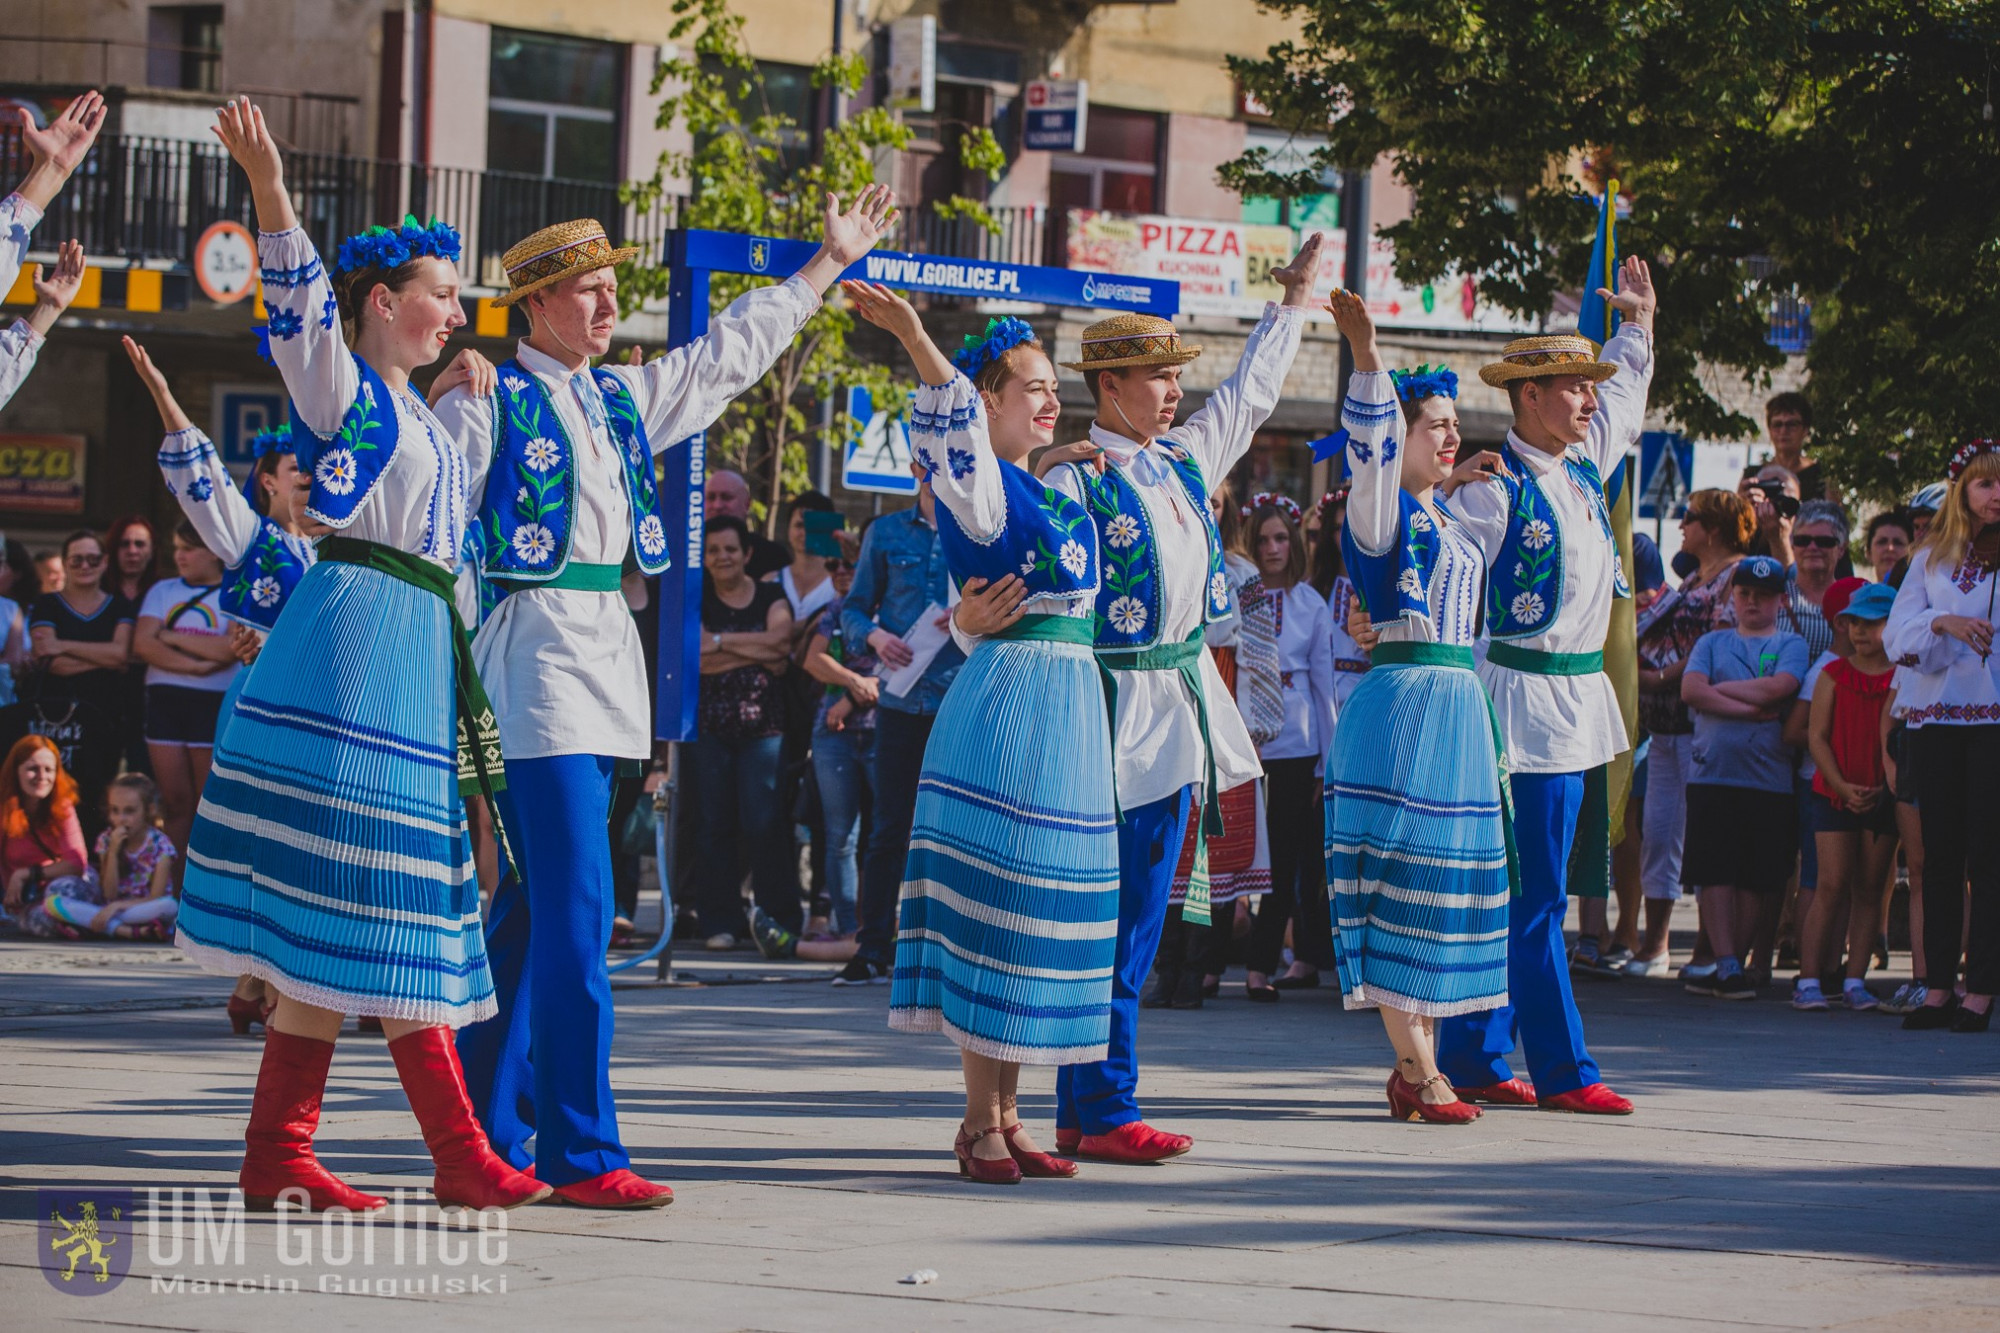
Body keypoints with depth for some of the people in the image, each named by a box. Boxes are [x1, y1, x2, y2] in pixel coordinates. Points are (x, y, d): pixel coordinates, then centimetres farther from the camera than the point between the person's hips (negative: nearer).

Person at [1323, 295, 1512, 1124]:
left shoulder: (1451, 519, 16)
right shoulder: (1382, 508, -7)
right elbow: (1373, 446, -26)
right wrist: (1366, 356, -42)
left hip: (1456, 708, 9)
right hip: (1400, 704, -9)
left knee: (1448, 872, 9)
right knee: (1398, 871, -8)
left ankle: (1416, 1063, 14)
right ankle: (1416, 1071, -8)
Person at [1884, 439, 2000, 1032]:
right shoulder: (1932, 557, 12)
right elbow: (1898, 635, 3)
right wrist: (1944, 623, -15)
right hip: (1936, 715, 3)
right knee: (1940, 853, 3)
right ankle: (1938, 987, 7)